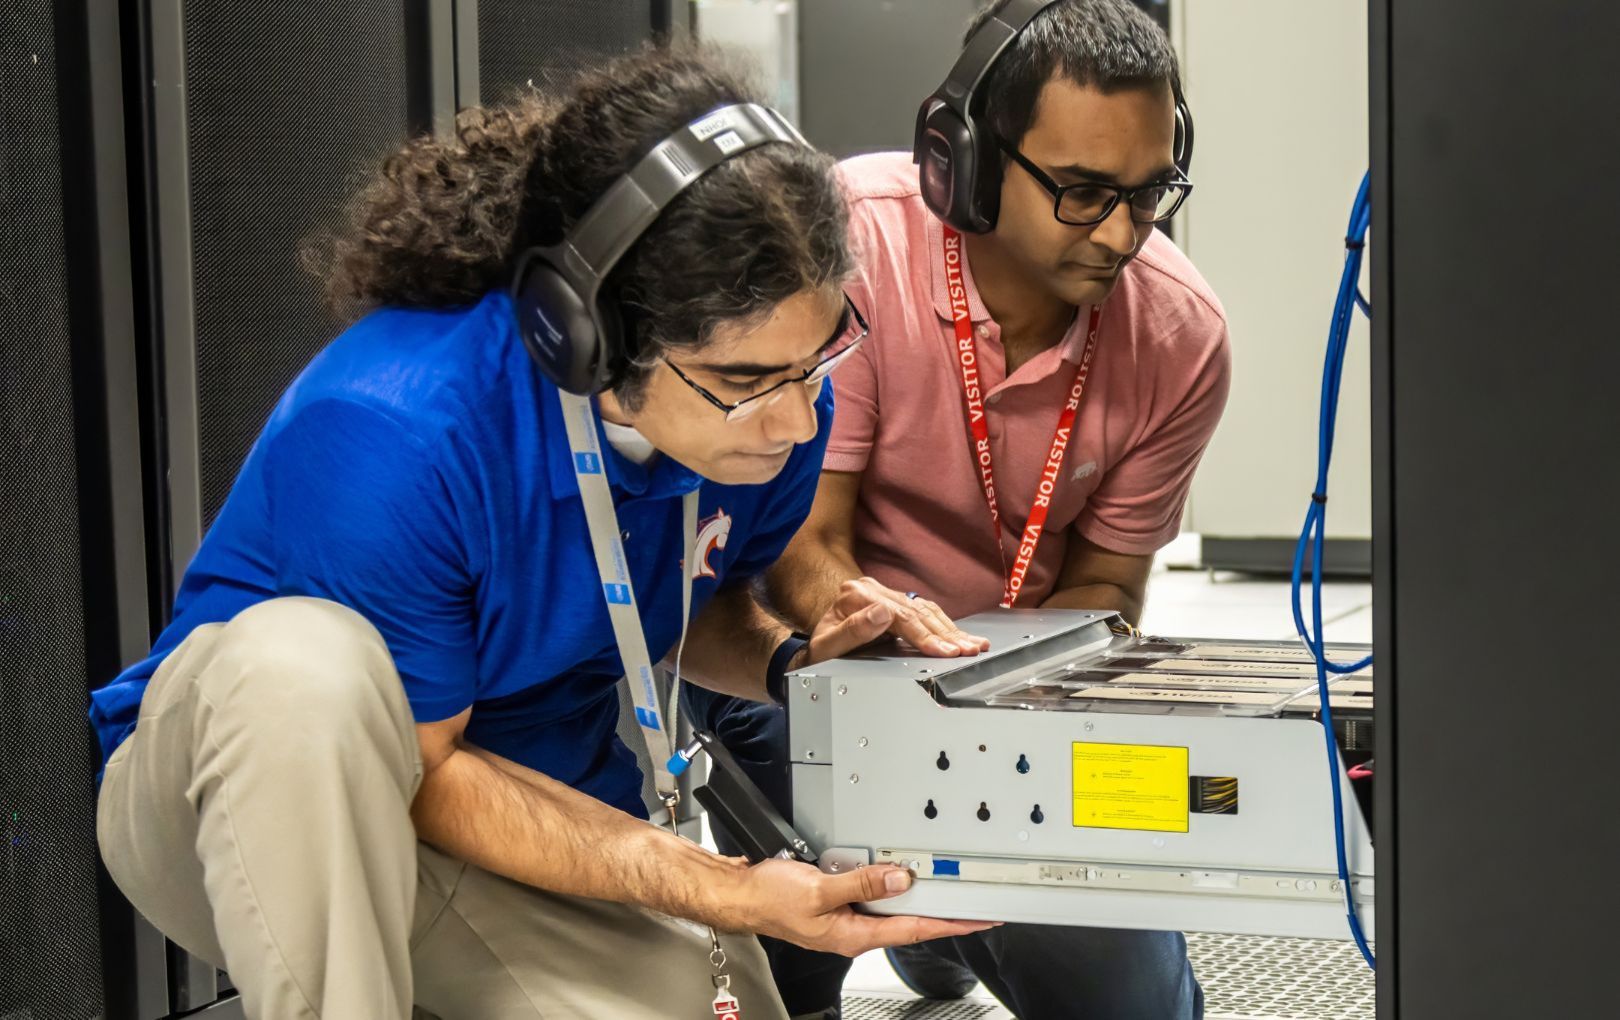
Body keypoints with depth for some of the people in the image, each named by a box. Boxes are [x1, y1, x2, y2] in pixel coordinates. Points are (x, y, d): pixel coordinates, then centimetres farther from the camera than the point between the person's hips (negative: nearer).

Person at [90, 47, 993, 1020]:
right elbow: (426, 769, -23)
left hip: (552, 811, 6)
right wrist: (727, 894, -31)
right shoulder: (392, 436, -33)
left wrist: (789, 659, -16)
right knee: (304, 658, -38)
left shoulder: (777, 399, -13)